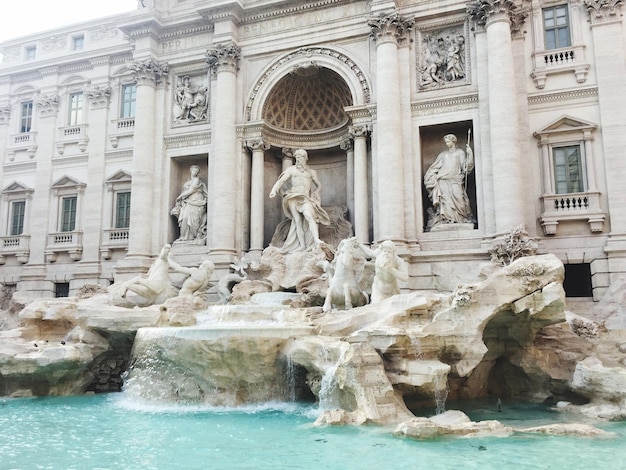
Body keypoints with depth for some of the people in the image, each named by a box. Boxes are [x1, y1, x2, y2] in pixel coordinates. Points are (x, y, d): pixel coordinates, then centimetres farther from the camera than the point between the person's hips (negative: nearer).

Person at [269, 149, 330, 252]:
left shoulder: (311, 172, 19)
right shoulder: (291, 169, 15)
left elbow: (319, 185, 26)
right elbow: (282, 180, 3)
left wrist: (315, 194, 7)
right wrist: (274, 190, -15)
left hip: (306, 197, 0)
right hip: (293, 197, 0)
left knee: (309, 215, -26)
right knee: (298, 221, -8)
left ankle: (317, 240, -38)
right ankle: (302, 245, -8)